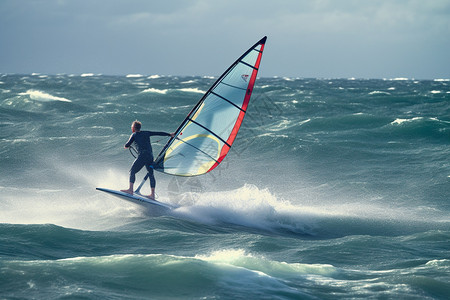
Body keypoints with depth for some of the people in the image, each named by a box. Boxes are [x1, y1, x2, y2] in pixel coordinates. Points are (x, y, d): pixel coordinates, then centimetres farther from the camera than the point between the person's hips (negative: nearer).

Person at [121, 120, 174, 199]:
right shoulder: (146, 133, 21)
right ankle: (152, 194, 1)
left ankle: (131, 189, -8)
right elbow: (158, 133, 26)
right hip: (150, 156, 6)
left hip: (142, 155, -6)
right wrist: (169, 134, 38)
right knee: (151, 174, 5)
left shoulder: (134, 135, 8)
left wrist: (126, 146, 30)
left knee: (132, 171, 2)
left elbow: (127, 145, 5)